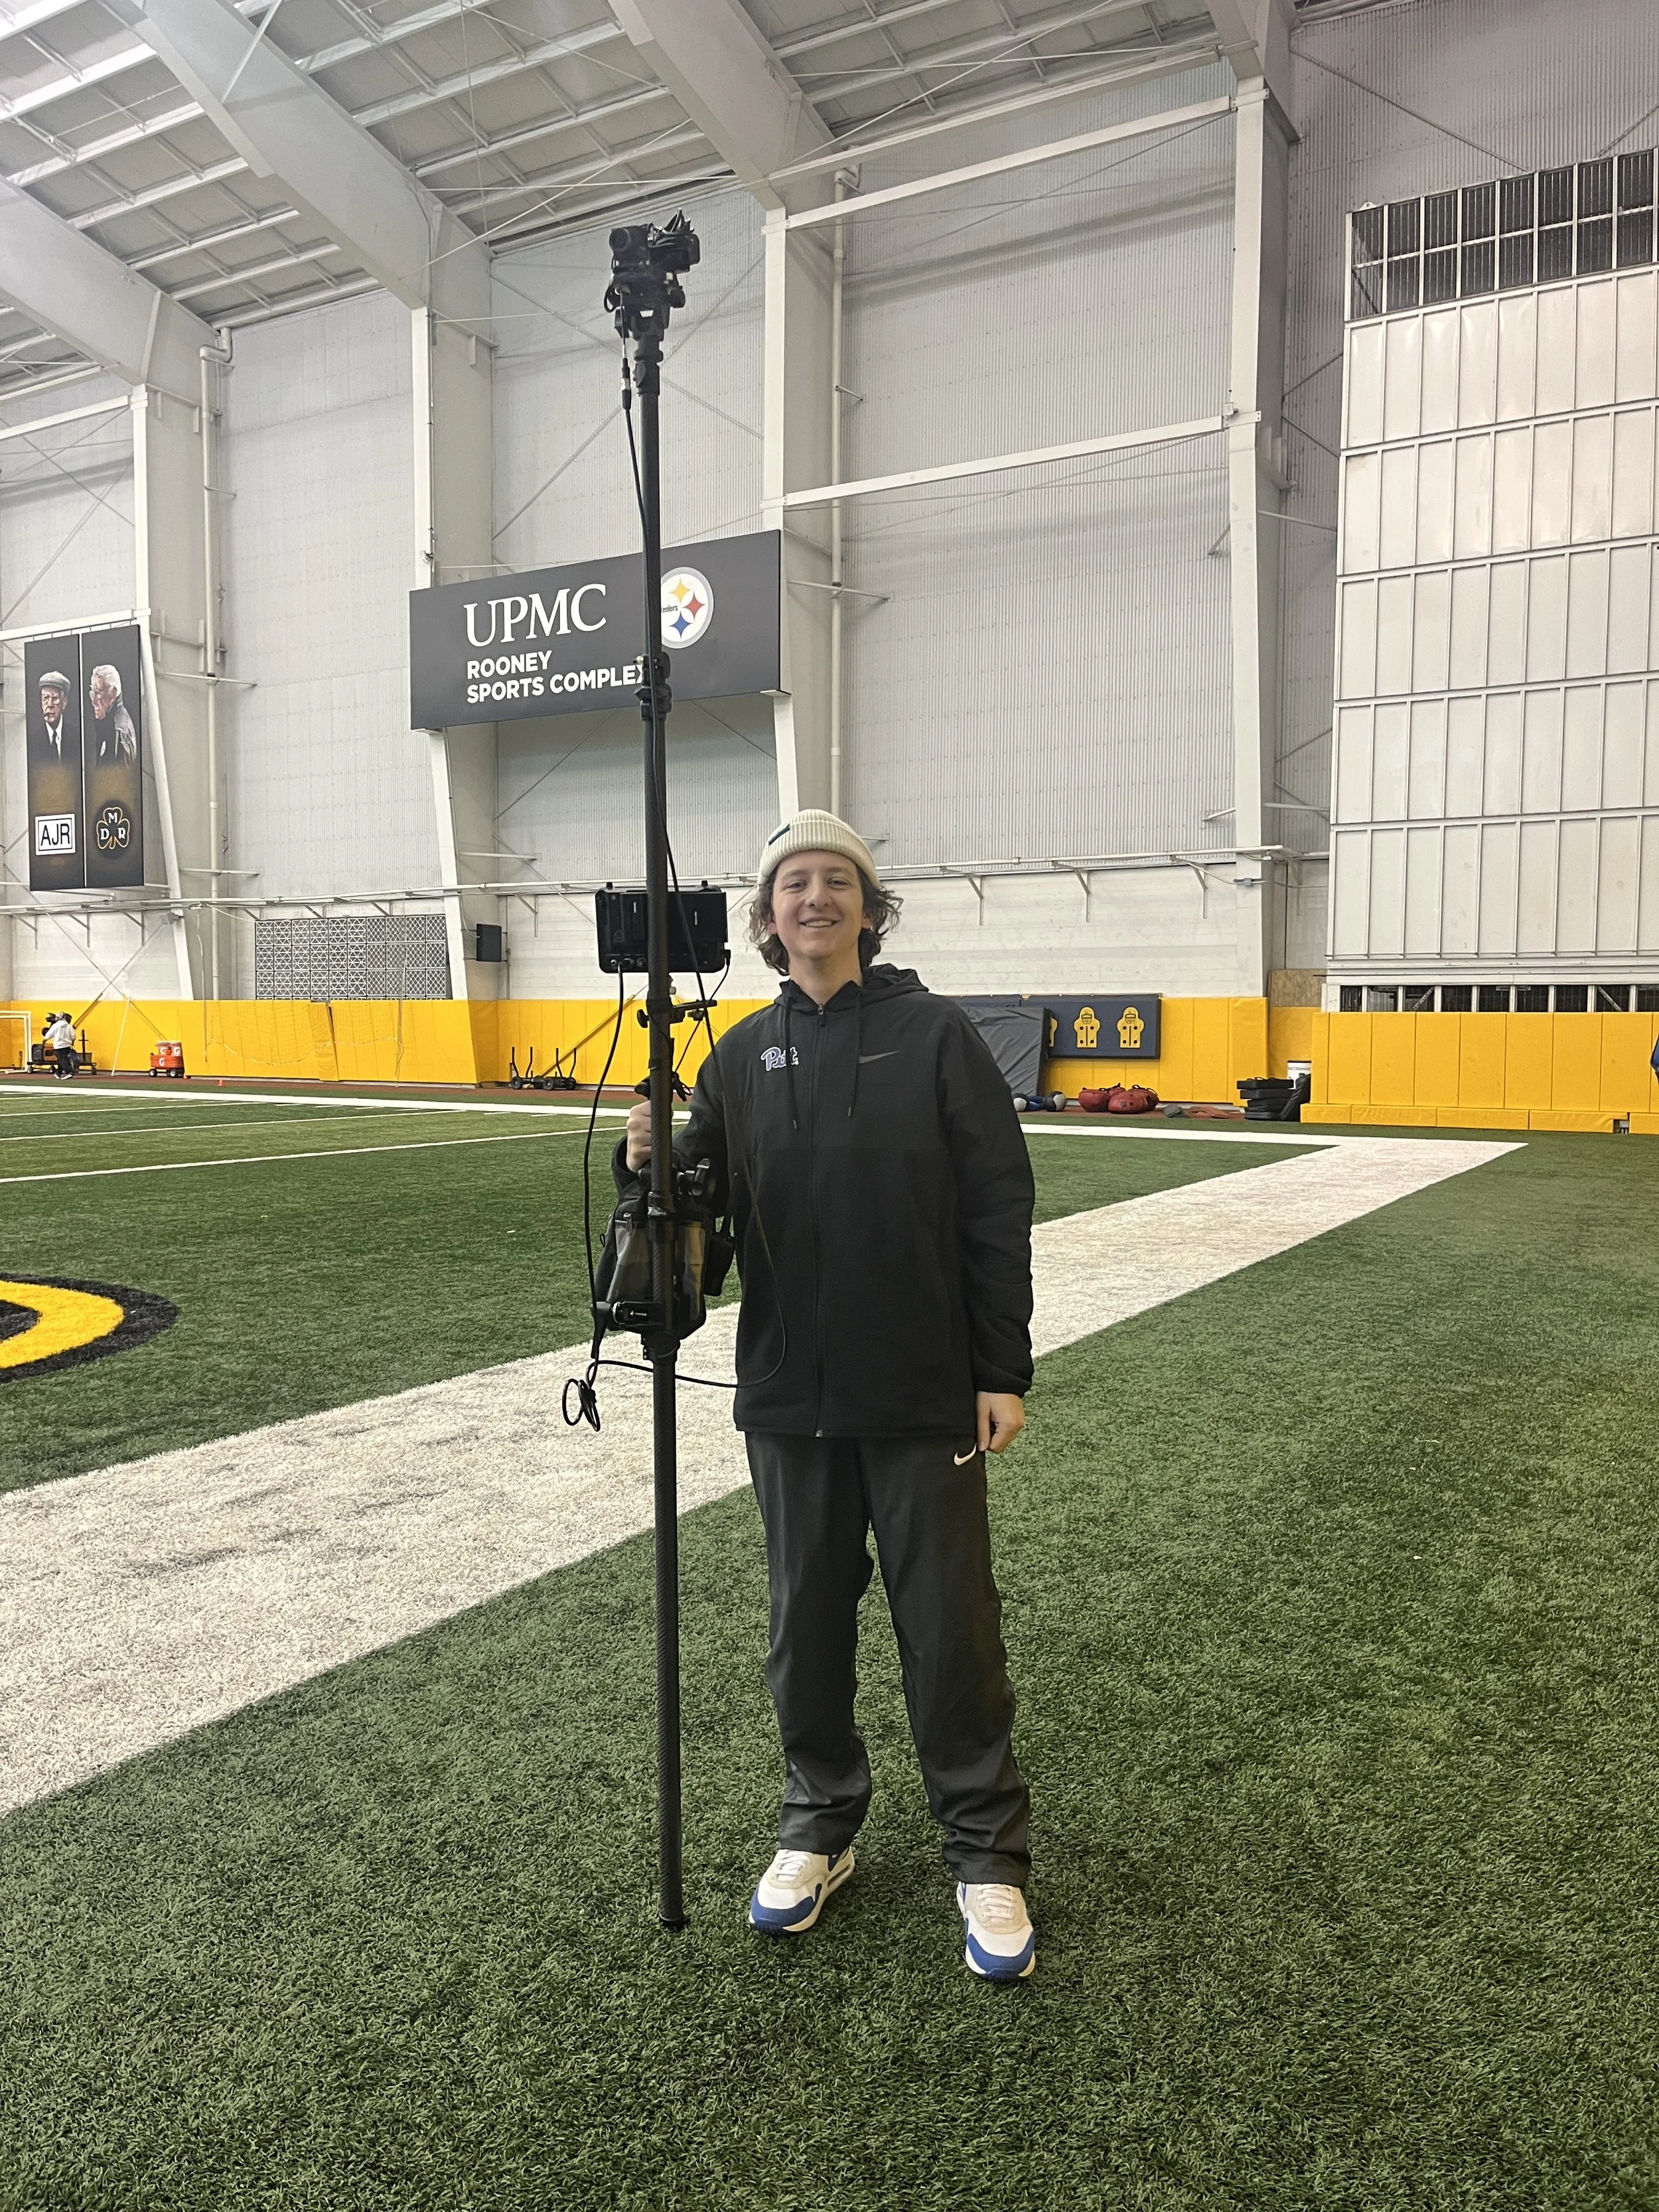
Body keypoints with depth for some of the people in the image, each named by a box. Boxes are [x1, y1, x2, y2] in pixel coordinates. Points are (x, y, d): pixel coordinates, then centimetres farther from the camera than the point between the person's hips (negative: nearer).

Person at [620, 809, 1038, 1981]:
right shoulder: (742, 1054, 5)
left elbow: (999, 1209, -6)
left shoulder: (934, 1032, -6)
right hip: (790, 1392, 4)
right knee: (807, 1615, 15)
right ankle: (821, 1822, 35)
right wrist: (649, 1165, -15)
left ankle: (987, 1852, 25)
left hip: (922, 1391, -3)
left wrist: (1004, 1370, -8)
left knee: (950, 1623, 6)